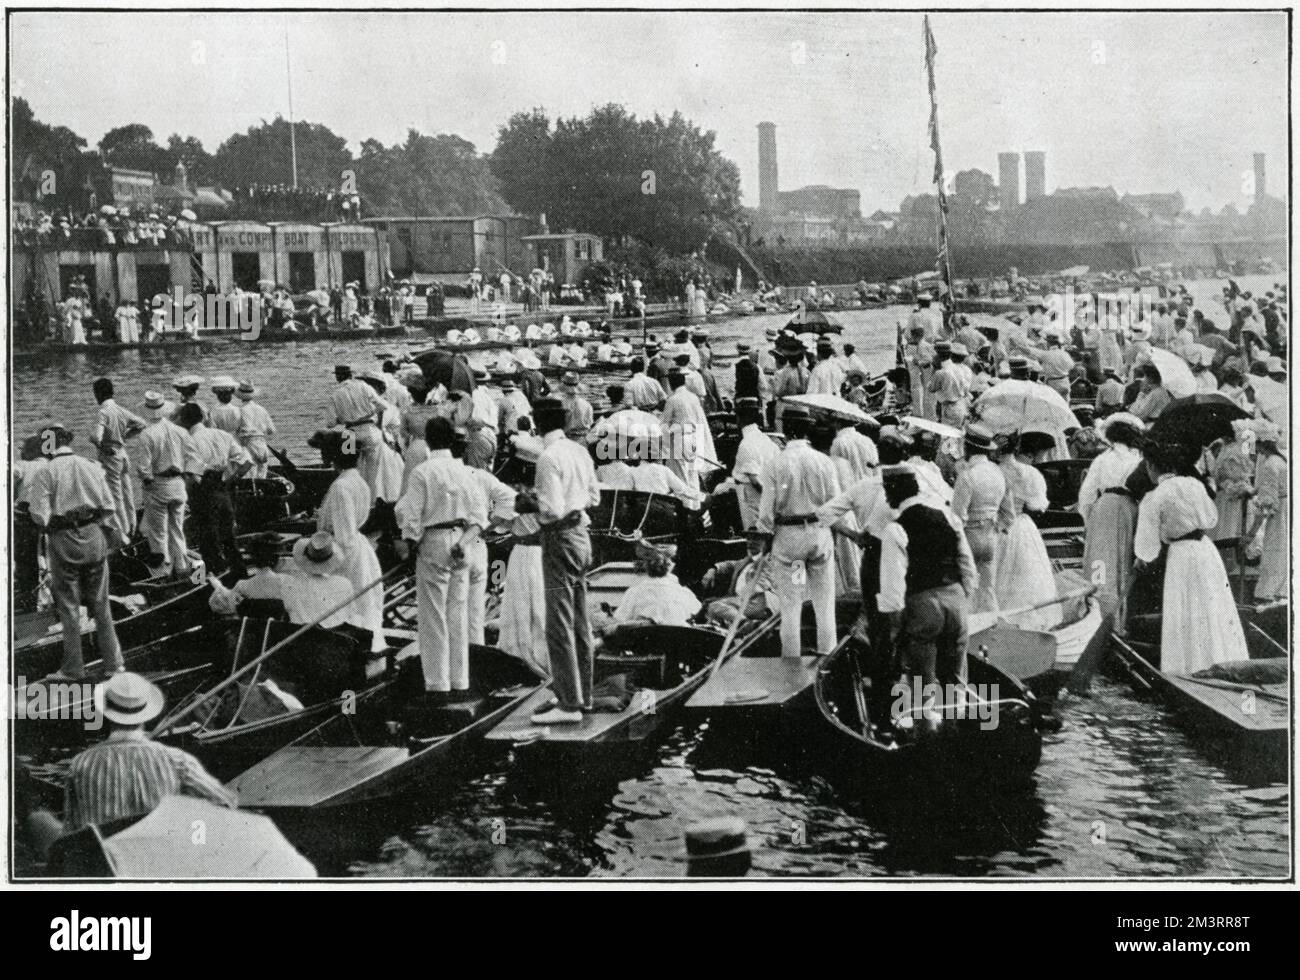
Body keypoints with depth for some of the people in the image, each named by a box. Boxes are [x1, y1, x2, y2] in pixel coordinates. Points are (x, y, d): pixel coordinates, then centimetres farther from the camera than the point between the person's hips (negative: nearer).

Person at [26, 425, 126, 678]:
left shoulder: (44, 473, -10)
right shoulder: (92, 468, 3)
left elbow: (41, 518, -12)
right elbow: (109, 507, 3)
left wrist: (30, 499, 6)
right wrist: (115, 533, 19)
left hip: (64, 542, -3)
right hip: (95, 537, 4)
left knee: (69, 606, 8)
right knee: (100, 603, 15)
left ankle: (74, 667, 13)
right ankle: (113, 660, 19)